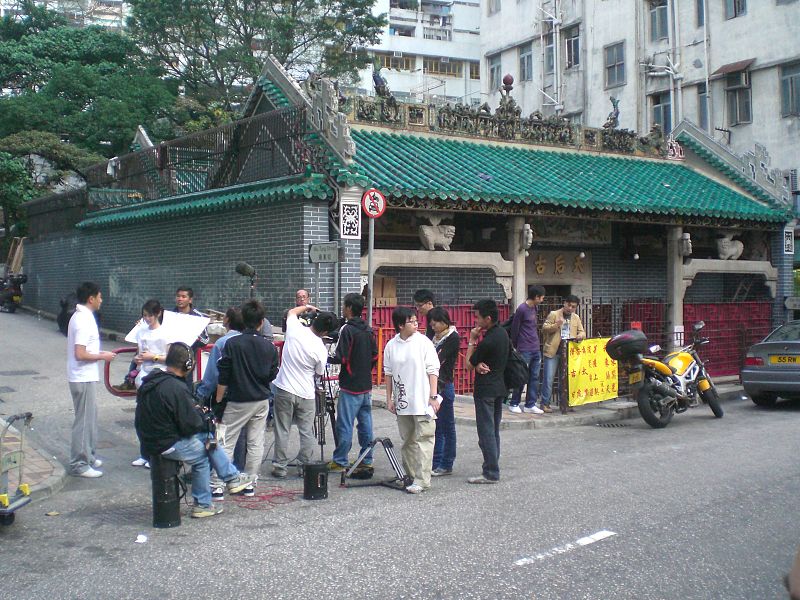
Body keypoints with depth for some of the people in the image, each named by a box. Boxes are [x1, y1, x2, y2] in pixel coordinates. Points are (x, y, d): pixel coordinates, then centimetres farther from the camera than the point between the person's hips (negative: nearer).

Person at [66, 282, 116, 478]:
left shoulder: (80, 316, 10)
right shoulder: (84, 320, -21)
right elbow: (80, 354, -25)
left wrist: (99, 354, 14)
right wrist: (103, 356, -14)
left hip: (84, 377, 10)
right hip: (84, 378, -10)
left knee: (90, 418, 19)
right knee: (84, 421, -2)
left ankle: (88, 456, 30)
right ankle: (79, 465, 6)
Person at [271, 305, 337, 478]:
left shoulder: (295, 329, -11)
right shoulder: (321, 350, -13)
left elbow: (292, 312, 13)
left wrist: (307, 307, 26)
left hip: (284, 390, 1)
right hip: (306, 394, -1)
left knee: (282, 431, 8)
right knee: (307, 432, 10)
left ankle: (279, 467, 13)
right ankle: (305, 467, 16)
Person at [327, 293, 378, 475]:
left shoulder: (347, 330, -14)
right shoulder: (368, 330, 8)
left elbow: (341, 358, -17)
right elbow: (375, 356, 13)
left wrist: (327, 359, 0)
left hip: (350, 386, -7)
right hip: (366, 385, 7)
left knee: (345, 425, 0)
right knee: (366, 424, 11)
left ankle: (340, 461, 5)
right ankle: (367, 461, 16)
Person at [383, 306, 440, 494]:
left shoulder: (423, 342, -4)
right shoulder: (391, 346, 5)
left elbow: (433, 370, -4)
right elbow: (388, 373, 11)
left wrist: (433, 396, -9)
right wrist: (389, 398, 8)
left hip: (422, 401, -4)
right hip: (402, 401, 4)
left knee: (423, 440, -6)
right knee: (407, 440, 13)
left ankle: (422, 480, -6)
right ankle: (410, 475, 24)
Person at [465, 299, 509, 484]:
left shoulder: (487, 342, -22)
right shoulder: (503, 333, 5)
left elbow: (469, 365, -11)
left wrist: (472, 340, -7)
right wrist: (480, 364, -5)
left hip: (485, 390, -9)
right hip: (500, 387, 9)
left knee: (486, 432, -4)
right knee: (494, 431, 15)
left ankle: (491, 473, -1)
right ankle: (492, 468, 21)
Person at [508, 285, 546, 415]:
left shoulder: (534, 308, 13)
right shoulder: (522, 309, -12)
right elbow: (514, 329, -6)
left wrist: (536, 343, 14)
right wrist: (516, 346, 2)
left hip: (536, 350, 8)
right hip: (525, 350, -8)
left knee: (534, 377, 7)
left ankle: (530, 405, 13)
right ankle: (514, 404, 10)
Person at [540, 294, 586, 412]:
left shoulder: (576, 318, 15)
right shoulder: (554, 314, 1)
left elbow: (582, 332, 17)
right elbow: (544, 328, -4)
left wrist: (580, 336, -7)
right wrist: (556, 325, -20)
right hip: (553, 351, -5)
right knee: (548, 378, -6)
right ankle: (545, 404, 0)